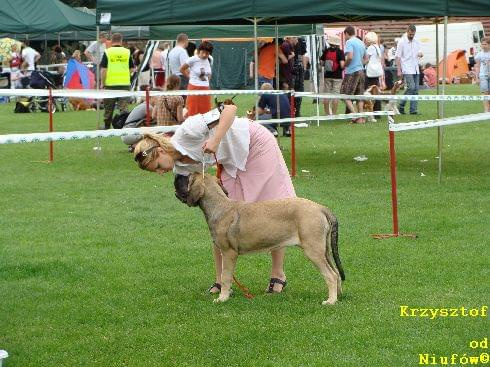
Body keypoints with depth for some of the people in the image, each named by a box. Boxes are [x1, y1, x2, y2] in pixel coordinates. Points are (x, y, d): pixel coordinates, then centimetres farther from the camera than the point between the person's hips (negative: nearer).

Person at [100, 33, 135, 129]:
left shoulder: (107, 52, -4)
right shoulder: (127, 52, 3)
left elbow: (103, 69, -7)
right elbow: (132, 69, 7)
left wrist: (102, 83, 0)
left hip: (110, 83, -1)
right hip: (125, 83, 1)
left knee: (108, 107, 12)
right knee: (123, 107, 3)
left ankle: (107, 126, 21)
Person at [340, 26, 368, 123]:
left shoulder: (349, 42, -10)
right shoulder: (361, 42, 14)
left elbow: (350, 57, -23)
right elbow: (366, 59, 21)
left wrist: (345, 65, -7)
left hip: (352, 72, -8)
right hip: (361, 71, 8)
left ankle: (355, 115, -15)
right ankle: (361, 118, 9)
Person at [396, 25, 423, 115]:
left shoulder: (416, 42, 12)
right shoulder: (402, 42, -5)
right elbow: (398, 57, -6)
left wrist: (420, 54, -5)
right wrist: (399, 70, -13)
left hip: (416, 69, 6)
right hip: (407, 70, -6)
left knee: (416, 89, 1)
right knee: (411, 87, -17)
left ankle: (413, 110, 3)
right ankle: (401, 105, -3)